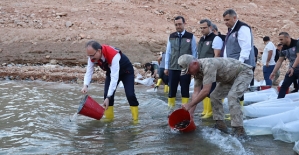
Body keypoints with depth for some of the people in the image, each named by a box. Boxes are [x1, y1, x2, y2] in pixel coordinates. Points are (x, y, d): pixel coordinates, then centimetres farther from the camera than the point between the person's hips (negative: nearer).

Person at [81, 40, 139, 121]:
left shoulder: (114, 55, -44)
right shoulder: (92, 57, -25)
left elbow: (114, 78, -46)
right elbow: (89, 72, -22)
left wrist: (108, 97, -49)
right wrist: (85, 86, -42)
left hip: (126, 71, -5)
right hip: (111, 71, 5)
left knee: (130, 95, -17)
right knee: (107, 94, -9)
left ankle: (135, 120, -5)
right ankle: (109, 118, 5)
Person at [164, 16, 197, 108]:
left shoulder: (190, 37, 0)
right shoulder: (171, 37, 7)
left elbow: (194, 53, 2)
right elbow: (168, 52, 8)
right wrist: (166, 67, 7)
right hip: (173, 68, 2)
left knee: (185, 90, 5)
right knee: (172, 90, 7)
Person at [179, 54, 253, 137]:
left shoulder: (208, 65, -36)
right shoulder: (197, 70, -7)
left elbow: (206, 91, -37)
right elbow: (196, 92, -5)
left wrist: (190, 105, -30)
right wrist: (190, 113, -8)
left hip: (244, 72, -9)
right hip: (230, 77, 9)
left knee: (232, 96, -26)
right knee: (215, 96, 3)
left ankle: (239, 129, -21)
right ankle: (220, 124, 6)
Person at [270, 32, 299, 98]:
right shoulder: (284, 48, 4)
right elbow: (279, 61, 6)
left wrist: (293, 67, -35)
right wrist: (274, 72, 1)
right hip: (292, 70, 7)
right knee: (284, 86, 3)